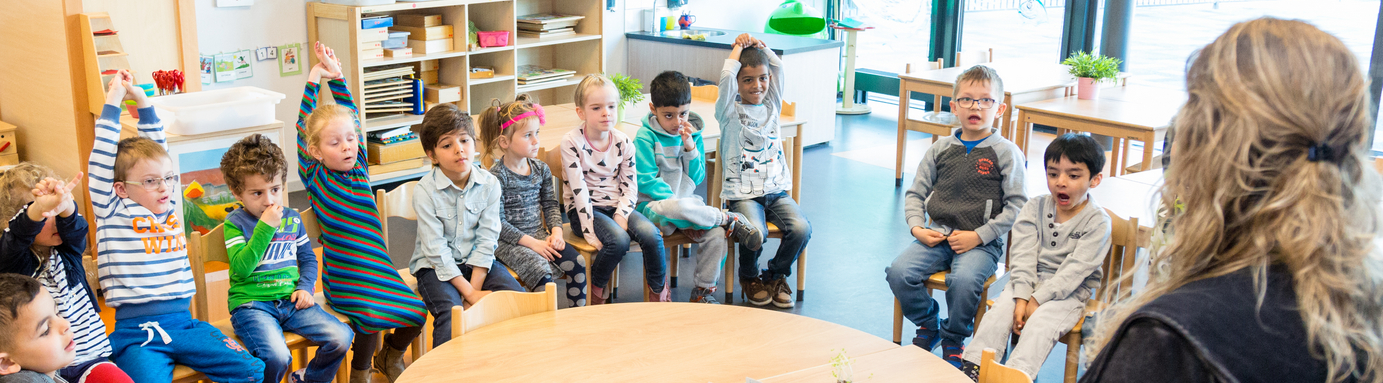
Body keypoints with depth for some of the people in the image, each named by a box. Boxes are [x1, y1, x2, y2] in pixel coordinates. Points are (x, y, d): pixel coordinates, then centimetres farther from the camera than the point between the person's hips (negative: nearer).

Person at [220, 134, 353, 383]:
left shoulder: (292, 219, 12)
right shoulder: (235, 223, -1)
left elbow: (308, 258, 20)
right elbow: (242, 268, -15)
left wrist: (306, 287, 1)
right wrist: (265, 227, -17)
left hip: (290, 300, 5)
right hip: (251, 304, -4)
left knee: (341, 337, -15)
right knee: (276, 356, -32)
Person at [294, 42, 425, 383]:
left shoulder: (358, 168, 9)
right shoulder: (315, 179, -1)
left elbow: (352, 116, 13)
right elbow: (303, 128, -6)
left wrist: (338, 78, 9)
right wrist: (314, 80, -5)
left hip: (378, 267, 5)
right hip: (343, 277, -5)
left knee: (417, 313, -10)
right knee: (372, 316, -28)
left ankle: (390, 356, 24)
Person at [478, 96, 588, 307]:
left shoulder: (541, 168, 6)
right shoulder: (497, 176, -12)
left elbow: (551, 204, 13)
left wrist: (556, 231, -6)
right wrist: (531, 243, -19)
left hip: (540, 235, 6)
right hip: (509, 241, -6)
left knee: (577, 263, -13)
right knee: (542, 272, -29)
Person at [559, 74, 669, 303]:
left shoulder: (623, 142, 1)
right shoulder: (571, 143, -11)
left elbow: (630, 185, 2)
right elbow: (578, 189, -17)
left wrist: (621, 216, -15)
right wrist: (589, 230, -21)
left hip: (616, 205, 4)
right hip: (584, 209, -4)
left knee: (651, 234, -22)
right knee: (619, 239, -31)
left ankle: (659, 290, 2)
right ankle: (596, 289, -4)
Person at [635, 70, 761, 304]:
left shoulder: (693, 133, 8)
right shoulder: (645, 137, -7)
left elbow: (697, 179, 9)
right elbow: (647, 181, -12)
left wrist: (691, 148, -7)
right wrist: (678, 204, -20)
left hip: (687, 201, 5)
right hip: (653, 204, -4)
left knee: (716, 234, -24)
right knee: (676, 208, -40)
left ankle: (704, 291, -4)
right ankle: (729, 220, -16)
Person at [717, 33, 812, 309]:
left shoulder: (772, 106, 13)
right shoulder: (730, 111, 0)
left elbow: (778, 67, 4)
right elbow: (726, 75, -15)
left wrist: (759, 45, 6)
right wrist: (740, 47, -1)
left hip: (777, 191, 4)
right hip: (743, 194, -4)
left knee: (802, 228, -21)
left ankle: (776, 275, 8)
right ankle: (750, 276, 6)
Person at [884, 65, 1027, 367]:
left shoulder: (1007, 153, -1)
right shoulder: (941, 149, 10)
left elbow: (1017, 205, -4)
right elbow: (915, 193, 15)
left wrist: (979, 235, -12)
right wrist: (917, 228, -2)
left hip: (982, 242, -4)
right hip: (937, 236, 4)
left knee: (963, 280, -33)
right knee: (898, 272, -19)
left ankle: (954, 339, -2)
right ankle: (928, 325, 9)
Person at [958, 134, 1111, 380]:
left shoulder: (1098, 221, -9)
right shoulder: (1035, 208, 2)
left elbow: (1075, 270, -16)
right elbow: (1023, 256, -5)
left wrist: (1037, 300, -21)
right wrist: (1021, 298, -18)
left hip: (1070, 291, -3)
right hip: (1031, 281, 4)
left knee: (1040, 323, -29)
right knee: (1000, 310, -22)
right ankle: (973, 368, -27)